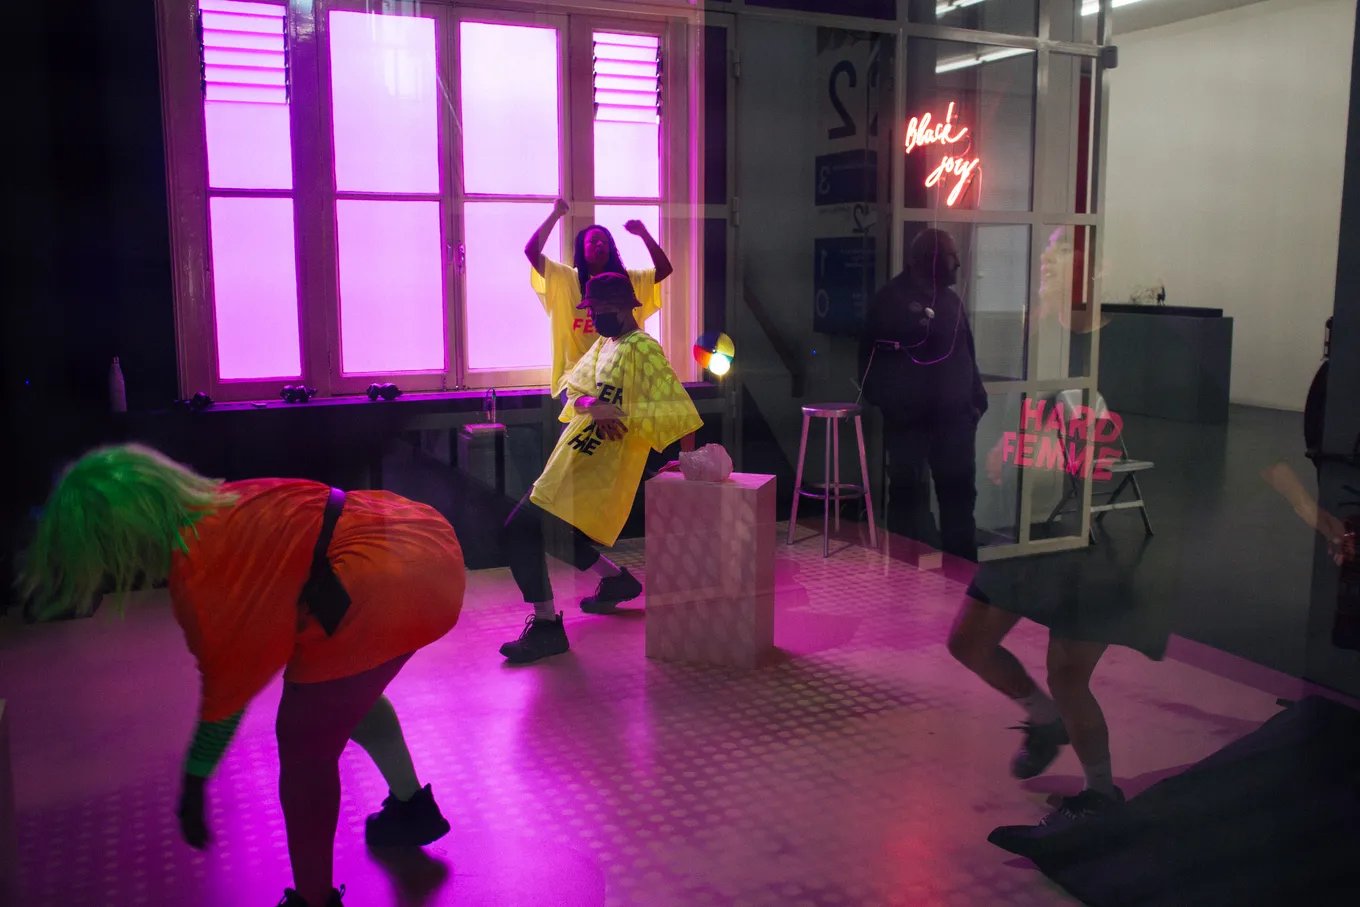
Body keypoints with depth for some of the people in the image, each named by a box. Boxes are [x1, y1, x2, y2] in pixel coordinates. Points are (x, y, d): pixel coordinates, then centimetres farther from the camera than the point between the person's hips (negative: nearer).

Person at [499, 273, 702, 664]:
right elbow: (573, 387, 9)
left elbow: (679, 411, -25)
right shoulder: (604, 344, 13)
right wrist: (588, 404, -14)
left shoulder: (642, 350, -16)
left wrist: (616, 411, -32)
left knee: (522, 528, -14)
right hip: (572, 461, 10)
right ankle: (616, 580, 43)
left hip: (595, 472, -10)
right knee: (554, 532, 24)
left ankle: (546, 627, -5)